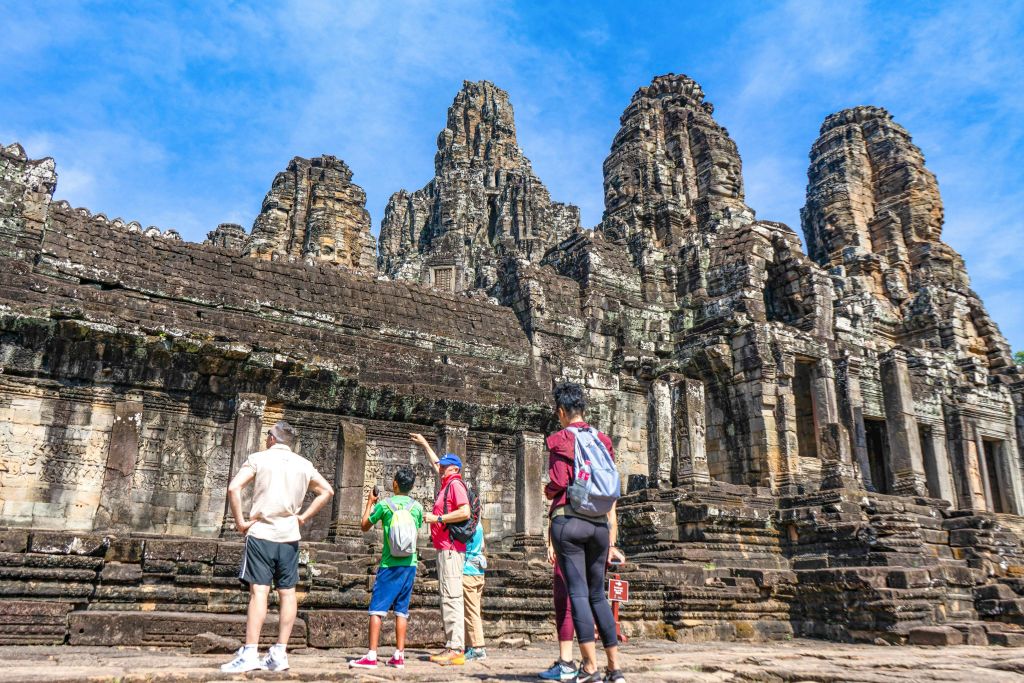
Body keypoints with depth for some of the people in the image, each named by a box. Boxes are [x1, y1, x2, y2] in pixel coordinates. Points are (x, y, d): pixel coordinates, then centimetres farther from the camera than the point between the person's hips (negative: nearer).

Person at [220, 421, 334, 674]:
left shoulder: (259, 458, -2)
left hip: (261, 533, -3)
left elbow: (234, 488, -14)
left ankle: (250, 653, -8)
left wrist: (240, 521, -6)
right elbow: (327, 491, 10)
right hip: (289, 536, 3)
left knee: (259, 591, -5)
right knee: (287, 593, 7)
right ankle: (280, 653, 10)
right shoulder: (303, 464, 9)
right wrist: (304, 516, 10)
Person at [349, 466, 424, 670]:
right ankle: (399, 656, 11)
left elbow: (364, 526, 7)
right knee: (401, 610, 9)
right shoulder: (417, 507, 3)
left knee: (377, 609, 0)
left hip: (389, 565, -4)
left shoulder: (384, 505, -6)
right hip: (410, 564, 4)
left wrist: (369, 503, 19)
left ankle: (371, 656, -4)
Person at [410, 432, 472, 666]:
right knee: (447, 597, 9)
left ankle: (456, 650, -16)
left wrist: (437, 518, -15)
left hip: (451, 549, -10)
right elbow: (437, 463, 39)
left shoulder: (455, 484, -7)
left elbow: (465, 512, -20)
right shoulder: (447, 483, 20)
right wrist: (425, 444, 50)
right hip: (444, 548, 10)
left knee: (451, 597, -14)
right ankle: (451, 647, 12)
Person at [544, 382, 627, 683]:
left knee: (578, 592, -1)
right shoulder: (602, 441, 12)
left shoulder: (560, 439, -2)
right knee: (598, 594, 13)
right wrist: (611, 540, 15)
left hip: (568, 521, -5)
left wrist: (547, 491, 12)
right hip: (600, 524, 5)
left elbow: (558, 482, -13)